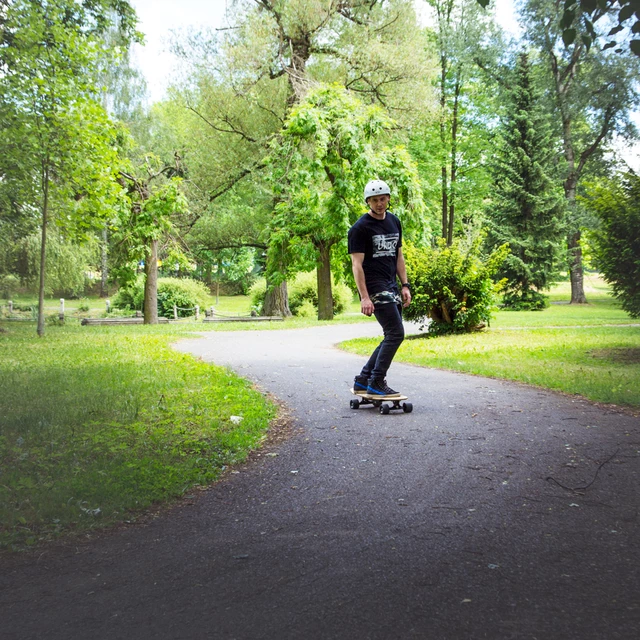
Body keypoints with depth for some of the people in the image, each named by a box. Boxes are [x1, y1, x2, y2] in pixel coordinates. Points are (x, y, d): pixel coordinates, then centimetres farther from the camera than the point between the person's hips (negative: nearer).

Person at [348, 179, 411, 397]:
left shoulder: (394, 222, 14)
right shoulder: (360, 228, -8)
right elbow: (357, 264, -13)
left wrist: (405, 286, 11)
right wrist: (364, 297, -20)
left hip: (391, 286, 8)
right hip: (374, 287, -8)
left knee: (392, 336, 8)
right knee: (396, 333, -14)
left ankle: (363, 380, 16)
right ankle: (376, 383, -5)